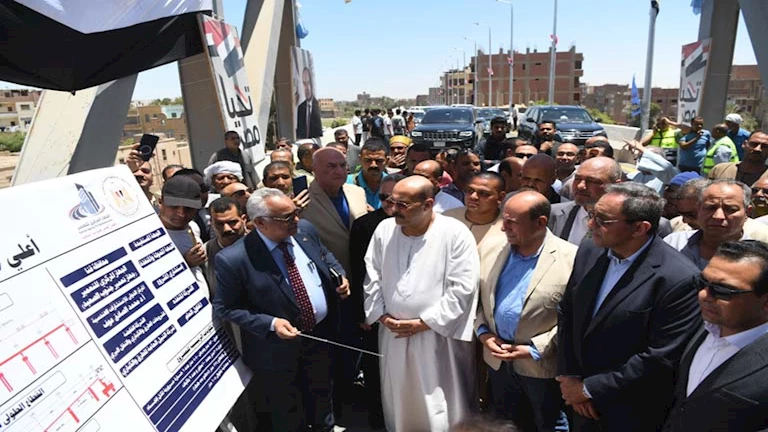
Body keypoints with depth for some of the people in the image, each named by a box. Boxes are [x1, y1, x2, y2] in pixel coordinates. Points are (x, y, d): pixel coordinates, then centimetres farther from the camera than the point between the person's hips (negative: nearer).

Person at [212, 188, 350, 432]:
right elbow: (225, 308, -16)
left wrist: (340, 275, -8)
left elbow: (325, 257, 11)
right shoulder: (233, 258, -26)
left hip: (321, 334, 5)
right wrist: (271, 324, -26)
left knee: (322, 398, 31)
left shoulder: (305, 231, -9)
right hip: (278, 350, -5)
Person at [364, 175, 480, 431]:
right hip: (393, 333, 5)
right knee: (398, 401, 21)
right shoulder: (384, 229, 0)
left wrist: (424, 323, -15)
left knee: (439, 408, 8)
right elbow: (372, 277, 6)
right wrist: (380, 315, -4)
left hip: (438, 335, -4)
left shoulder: (455, 233, -14)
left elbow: (462, 288, -15)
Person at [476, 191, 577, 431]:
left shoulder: (571, 259, -17)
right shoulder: (489, 250, -2)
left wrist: (534, 349, -18)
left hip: (542, 365, -4)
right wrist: (483, 333, -7)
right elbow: (476, 298, 6)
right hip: (498, 360, 4)